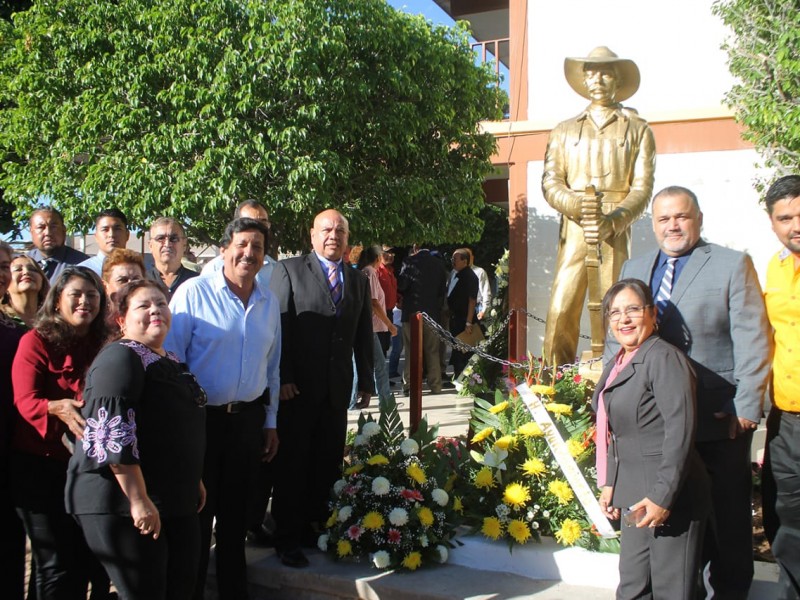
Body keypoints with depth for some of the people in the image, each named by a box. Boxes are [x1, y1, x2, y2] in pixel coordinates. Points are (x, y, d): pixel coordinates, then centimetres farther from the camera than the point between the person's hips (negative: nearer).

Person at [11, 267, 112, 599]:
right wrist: (57, 408, -37)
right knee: (57, 565, 0)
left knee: (93, 559, 9)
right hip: (40, 466, -4)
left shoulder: (103, 345, 7)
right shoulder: (36, 340, -6)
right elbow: (25, 401, -17)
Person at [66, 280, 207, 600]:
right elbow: (112, 433, -21)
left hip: (175, 501, 9)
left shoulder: (171, 361, 16)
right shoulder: (120, 358, -11)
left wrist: (194, 481, 28)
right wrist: (138, 500, -24)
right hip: (123, 502, -9)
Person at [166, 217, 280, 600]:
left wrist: (270, 422, 14)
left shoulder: (269, 303, 8)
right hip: (202, 419, -4)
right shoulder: (193, 292, -8)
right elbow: (170, 359, -8)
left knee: (236, 512, 16)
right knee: (195, 513, 7)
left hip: (249, 420, 5)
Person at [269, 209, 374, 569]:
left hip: (337, 390, 4)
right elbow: (277, 327, -7)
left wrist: (366, 382, 13)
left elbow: (363, 336, 15)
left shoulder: (358, 280, 13)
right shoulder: (289, 270, -1)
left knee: (329, 463, 6)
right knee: (292, 463, 4)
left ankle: (317, 528, 19)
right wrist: (283, 378, -14)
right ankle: (287, 538, 14)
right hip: (297, 387, -4)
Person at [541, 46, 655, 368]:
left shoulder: (637, 129, 13)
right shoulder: (564, 131, 19)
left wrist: (611, 222, -14)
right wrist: (578, 206, -13)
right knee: (560, 310, -8)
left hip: (616, 230, -1)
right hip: (574, 231, 1)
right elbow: (550, 182, 8)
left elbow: (642, 188, 4)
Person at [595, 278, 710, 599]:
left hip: (671, 497, -9)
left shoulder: (664, 358, -14)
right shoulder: (616, 365, 14)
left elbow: (680, 430, -20)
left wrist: (663, 496, -22)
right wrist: (611, 483, 13)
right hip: (636, 496, 9)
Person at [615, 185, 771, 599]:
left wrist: (746, 406, -13)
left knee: (726, 515, 8)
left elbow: (753, 340, -7)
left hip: (718, 421, -3)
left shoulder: (733, 265, -1)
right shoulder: (634, 269, 13)